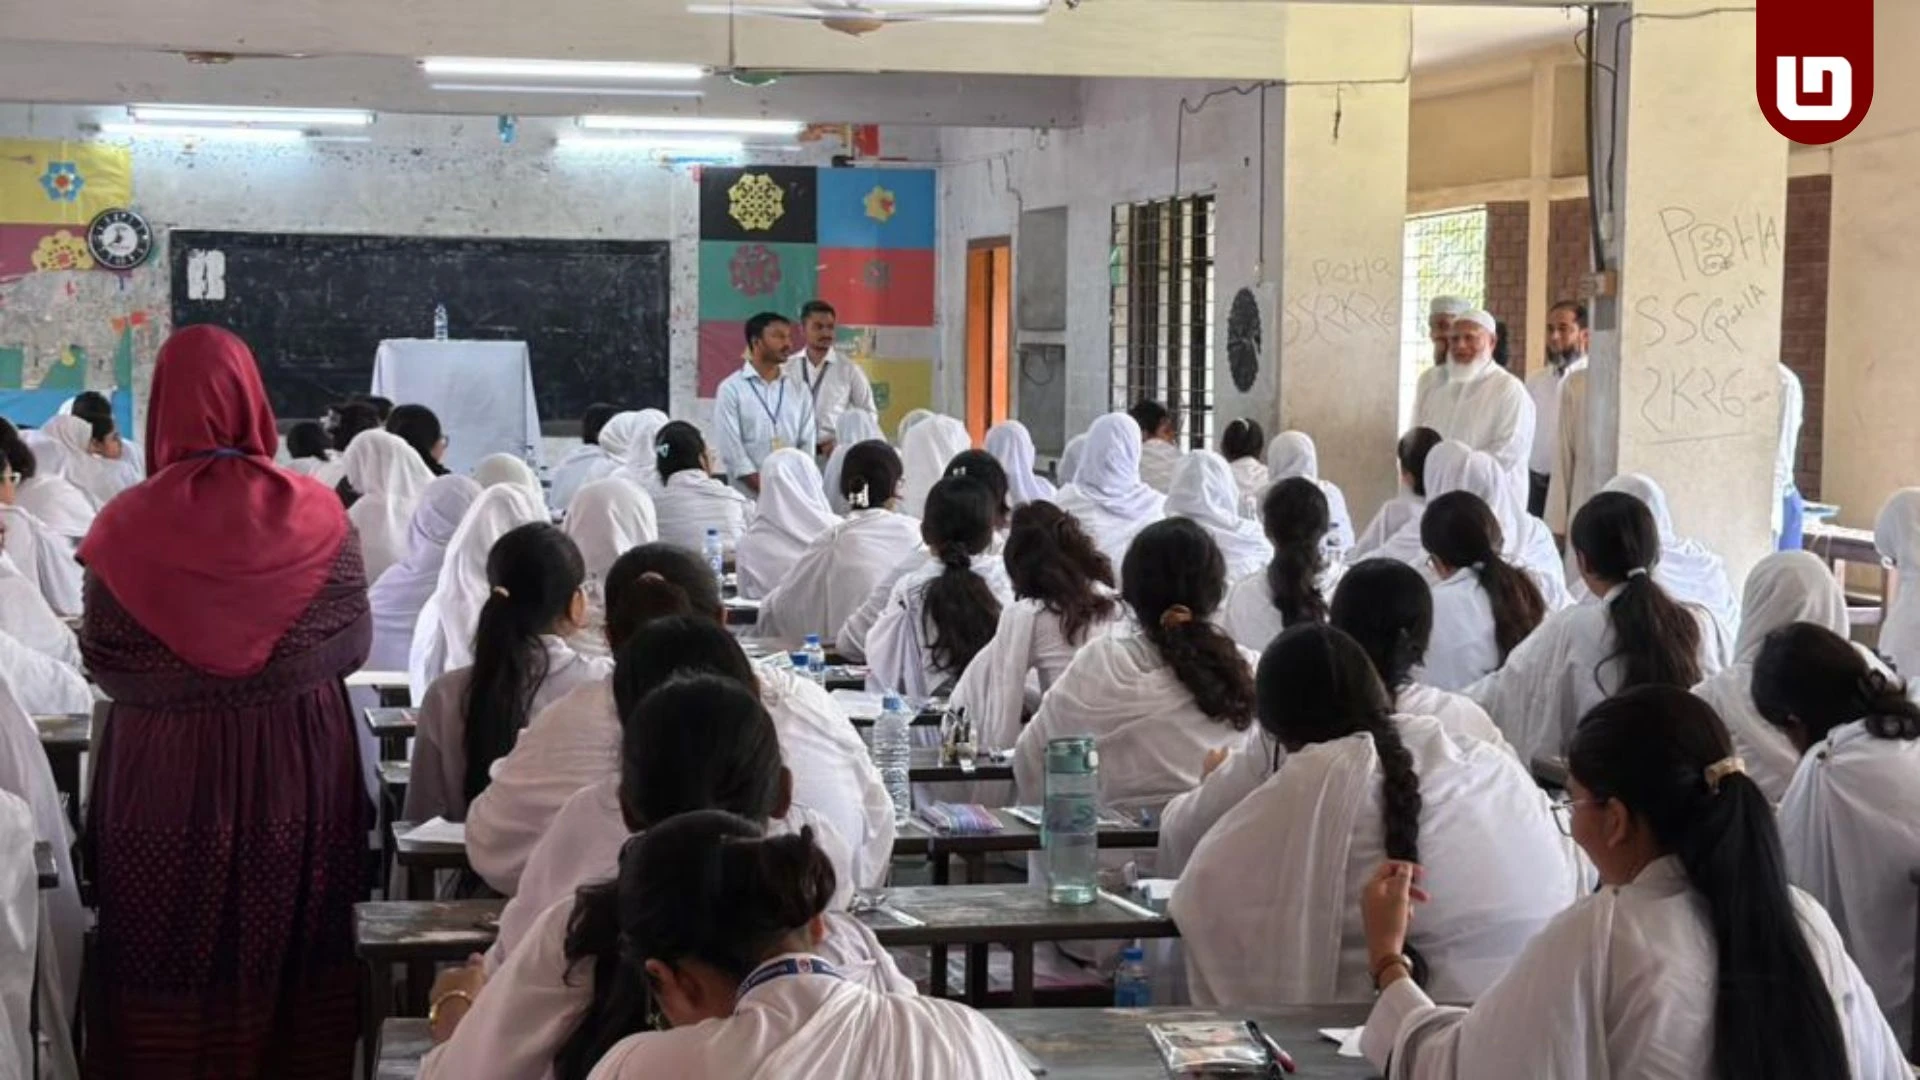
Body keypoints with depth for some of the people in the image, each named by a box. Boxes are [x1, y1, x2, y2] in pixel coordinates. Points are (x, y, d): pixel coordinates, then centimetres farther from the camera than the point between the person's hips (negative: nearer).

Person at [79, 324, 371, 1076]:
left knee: (167, 969, 10)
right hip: (297, 771, 2)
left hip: (164, 775, -1)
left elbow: (103, 663, -3)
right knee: (290, 960, 16)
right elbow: (354, 645, 3)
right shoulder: (317, 516, -8)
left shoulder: (128, 524, -12)